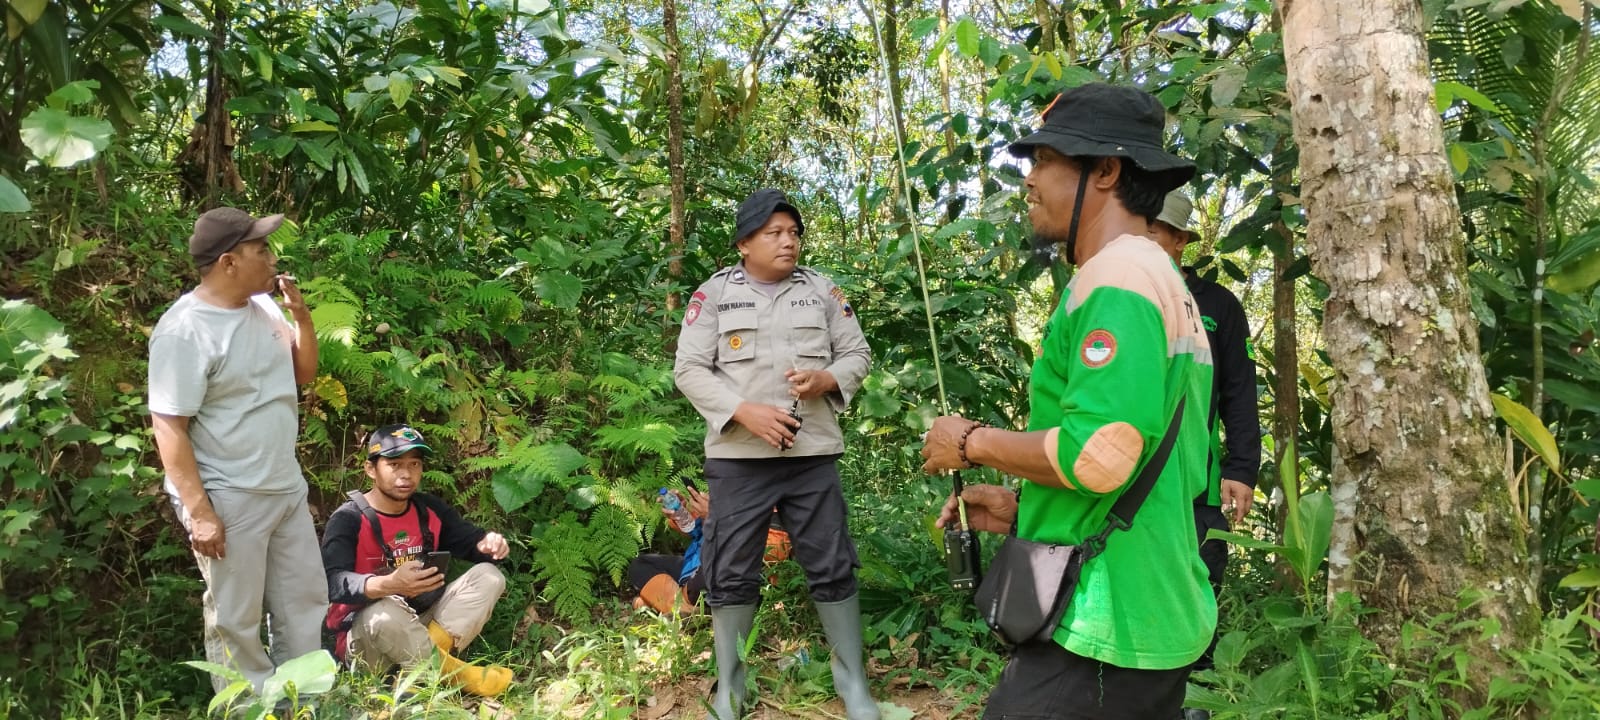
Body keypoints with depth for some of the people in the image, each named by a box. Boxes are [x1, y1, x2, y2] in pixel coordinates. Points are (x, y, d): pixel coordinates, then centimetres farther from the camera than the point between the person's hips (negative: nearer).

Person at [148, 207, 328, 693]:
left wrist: (300, 314, -2)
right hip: (230, 501, -8)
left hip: (288, 489, 8)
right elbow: (168, 426, -19)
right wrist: (199, 511, -21)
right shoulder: (185, 330, -19)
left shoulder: (263, 306, 3)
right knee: (236, 620, 6)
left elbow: (303, 374, 15)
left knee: (306, 601, 17)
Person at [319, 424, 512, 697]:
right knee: (386, 612, -40)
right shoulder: (348, 519, -16)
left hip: (422, 621, 6)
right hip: (363, 636, -6)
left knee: (488, 576, -9)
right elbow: (333, 583, -30)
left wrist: (489, 542, -19)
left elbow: (470, 539, 7)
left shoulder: (430, 509, 3)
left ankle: (431, 650, -28)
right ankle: (451, 673, -21)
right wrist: (389, 584, -49)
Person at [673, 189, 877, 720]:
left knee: (832, 568, 6)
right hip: (738, 456, -1)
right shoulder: (713, 293, 2)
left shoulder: (822, 290, 8)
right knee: (731, 574, 5)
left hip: (813, 454, 2)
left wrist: (826, 380, -12)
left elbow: (857, 354, 10)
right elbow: (689, 370, -2)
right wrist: (746, 412, -15)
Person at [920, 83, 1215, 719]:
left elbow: (1099, 454, -27)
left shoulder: (1117, 278, -15)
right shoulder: (1164, 280, 17)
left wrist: (974, 441, -10)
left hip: (1101, 632, -10)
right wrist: (1023, 508, 16)